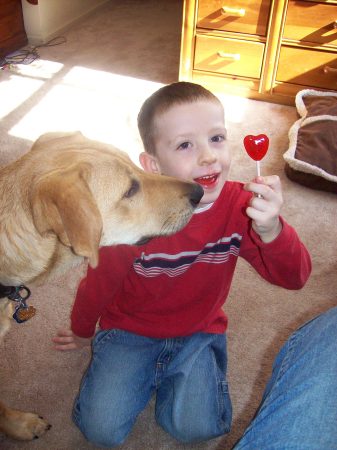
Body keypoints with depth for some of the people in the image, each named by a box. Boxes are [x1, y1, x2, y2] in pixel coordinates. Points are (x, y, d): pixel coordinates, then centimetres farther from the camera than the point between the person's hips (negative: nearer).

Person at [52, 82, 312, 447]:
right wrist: (82, 332, 9)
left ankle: (165, 377, 18)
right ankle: (144, 374, 19)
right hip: (129, 329, -1)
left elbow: (294, 277, -21)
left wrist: (270, 230, -44)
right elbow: (98, 285, -10)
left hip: (199, 332, 2)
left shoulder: (240, 205, -19)